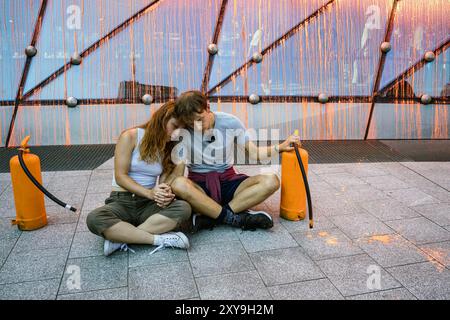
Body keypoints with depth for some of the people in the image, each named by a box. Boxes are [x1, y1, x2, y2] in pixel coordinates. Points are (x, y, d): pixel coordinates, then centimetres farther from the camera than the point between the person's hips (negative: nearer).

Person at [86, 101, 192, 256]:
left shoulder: (169, 148, 9)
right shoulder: (130, 136, -4)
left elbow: (165, 182, 1)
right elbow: (120, 177, -10)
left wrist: (165, 194, -23)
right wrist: (150, 193, -23)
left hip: (148, 205, 3)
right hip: (121, 201, -3)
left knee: (183, 208, -27)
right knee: (94, 219, -35)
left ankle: (120, 238, -26)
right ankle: (160, 239, -29)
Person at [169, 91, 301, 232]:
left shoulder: (231, 122, -5)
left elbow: (254, 153, 3)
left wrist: (280, 147, -11)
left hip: (227, 180, 3)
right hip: (199, 184, -2)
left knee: (271, 181, -22)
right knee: (178, 184, -37)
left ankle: (209, 217, -25)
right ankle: (235, 218, -25)